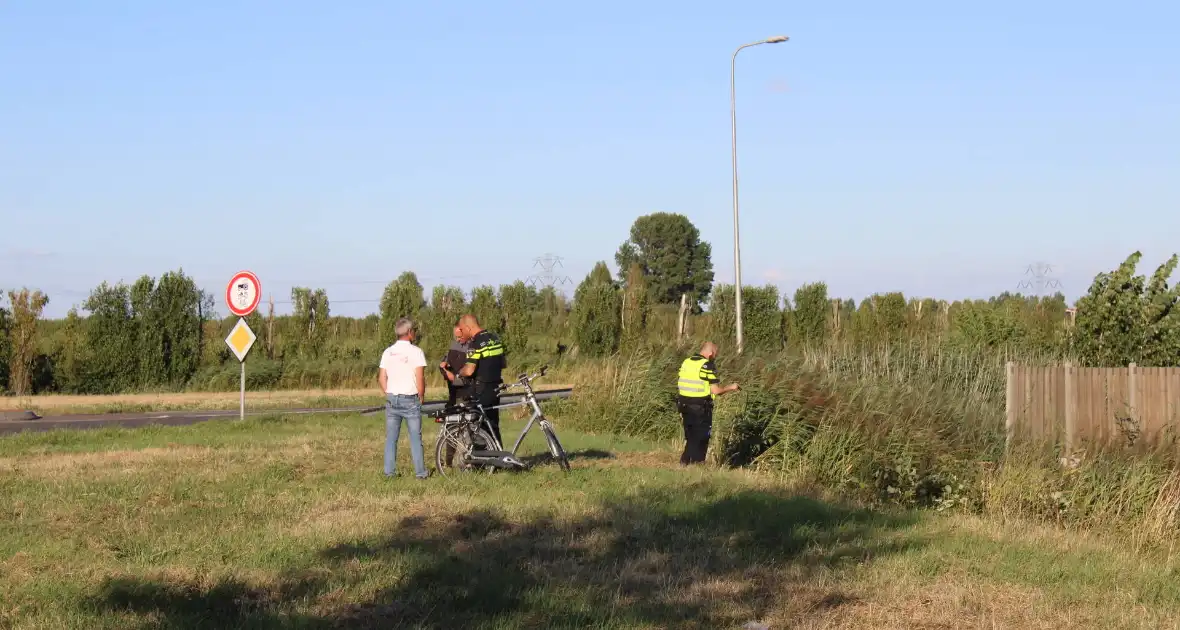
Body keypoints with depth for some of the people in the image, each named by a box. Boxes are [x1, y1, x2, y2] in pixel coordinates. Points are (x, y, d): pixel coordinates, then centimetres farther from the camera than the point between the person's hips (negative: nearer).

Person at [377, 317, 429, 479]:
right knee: (415, 437, 2)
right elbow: (420, 378, -13)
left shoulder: (388, 352, 6)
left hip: (392, 399, 4)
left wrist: (388, 395, 14)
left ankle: (389, 471, 8)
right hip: (410, 399, -4)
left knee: (391, 438, 8)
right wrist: (421, 396, 0)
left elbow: (382, 378, 6)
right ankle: (420, 472, 2)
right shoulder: (416, 351, -8)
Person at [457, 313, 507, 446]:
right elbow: (504, 364, 17)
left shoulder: (475, 344, -16)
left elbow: (469, 371, -23)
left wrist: (459, 373, -4)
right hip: (496, 388, 8)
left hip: (481, 390, -8)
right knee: (493, 425, 15)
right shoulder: (496, 339, 10)